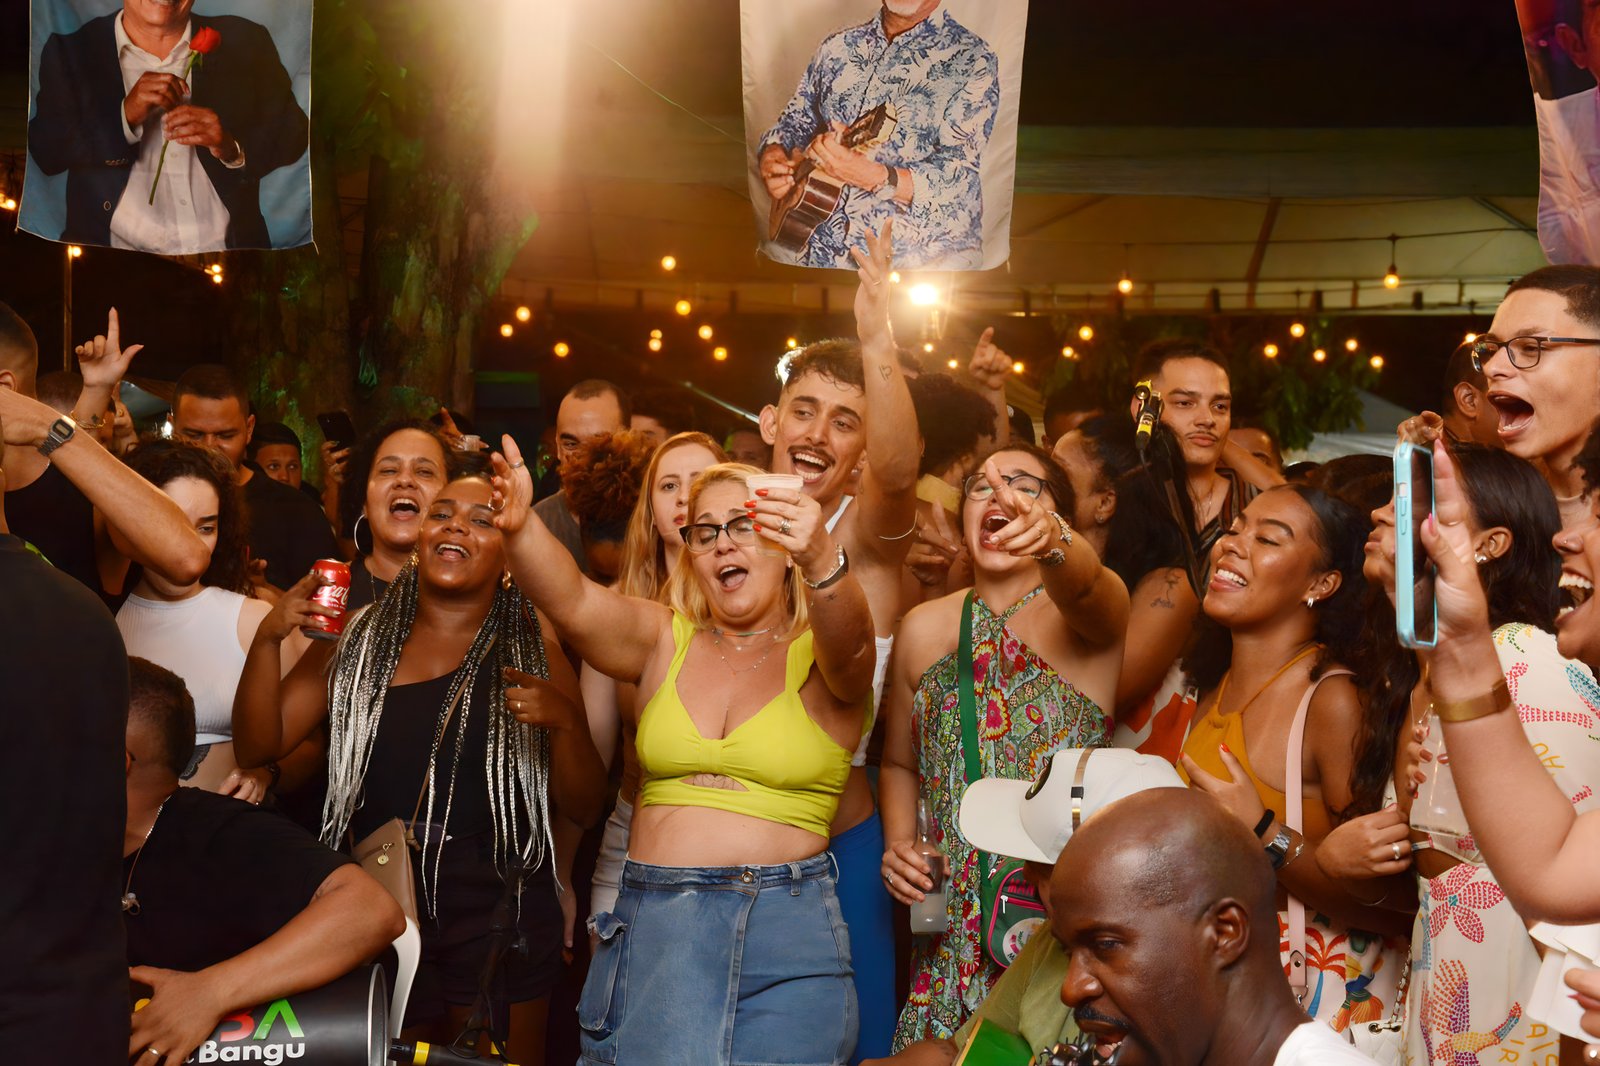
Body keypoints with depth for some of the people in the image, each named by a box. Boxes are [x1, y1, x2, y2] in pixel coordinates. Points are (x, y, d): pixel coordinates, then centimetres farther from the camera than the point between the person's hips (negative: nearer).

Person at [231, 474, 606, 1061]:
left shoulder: (533, 645, -1)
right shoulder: (359, 637, 4)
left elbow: (583, 807, -1)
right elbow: (257, 746, 1)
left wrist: (565, 720, -20)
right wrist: (267, 638, -13)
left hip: (499, 917, -2)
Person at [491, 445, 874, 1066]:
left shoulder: (819, 656, 3)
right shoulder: (664, 639, 11)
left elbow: (847, 640, -22)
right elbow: (572, 602, -7)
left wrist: (823, 560, -44)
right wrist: (519, 526, -27)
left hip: (789, 929, -2)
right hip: (651, 917, 2)